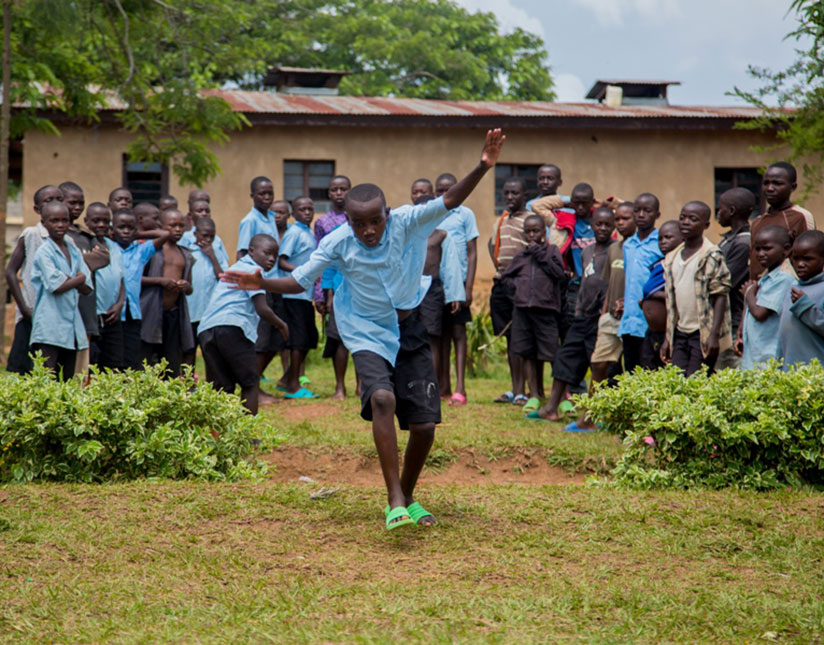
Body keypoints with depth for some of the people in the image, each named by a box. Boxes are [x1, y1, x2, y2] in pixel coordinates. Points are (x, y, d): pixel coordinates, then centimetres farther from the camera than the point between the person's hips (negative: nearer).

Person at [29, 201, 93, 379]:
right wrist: (79, 279, -1)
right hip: (49, 325, -7)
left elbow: (87, 288, 7)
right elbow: (56, 286, -16)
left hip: (72, 324, 7)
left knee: (68, 381, 8)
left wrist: (69, 278, -9)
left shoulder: (74, 251, 13)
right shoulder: (44, 252, -6)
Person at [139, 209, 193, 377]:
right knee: (144, 364, -7)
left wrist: (186, 286, 1)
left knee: (173, 366, 5)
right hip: (152, 312, -5)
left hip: (175, 313, 5)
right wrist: (160, 281, -15)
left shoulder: (186, 255, 17)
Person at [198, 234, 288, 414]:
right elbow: (262, 309, -3)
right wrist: (281, 325, 10)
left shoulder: (236, 267, 30)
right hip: (232, 328, -8)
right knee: (250, 383, 2)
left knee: (223, 387, 7)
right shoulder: (253, 270, 3)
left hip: (205, 330, 8)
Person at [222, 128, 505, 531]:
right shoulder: (337, 244, -13)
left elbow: (449, 202, -21)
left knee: (424, 426, 0)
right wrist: (263, 284, -25)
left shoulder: (405, 225, -13)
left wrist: (482, 167, -34)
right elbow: (300, 281, -7)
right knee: (382, 397, -31)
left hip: (410, 333, 2)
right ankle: (394, 501, -29)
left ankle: (407, 499, 26)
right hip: (368, 336, -2)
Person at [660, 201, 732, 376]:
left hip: (703, 334, -6)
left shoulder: (712, 256, -7)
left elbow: (720, 296, -11)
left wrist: (714, 334, -18)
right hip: (680, 334, 6)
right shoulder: (672, 258, 13)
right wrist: (668, 337, 14)